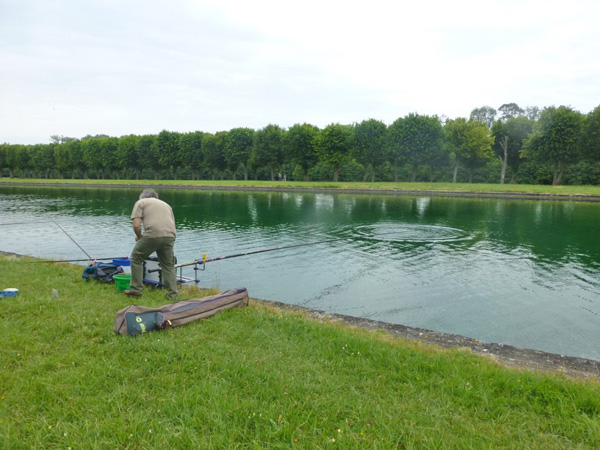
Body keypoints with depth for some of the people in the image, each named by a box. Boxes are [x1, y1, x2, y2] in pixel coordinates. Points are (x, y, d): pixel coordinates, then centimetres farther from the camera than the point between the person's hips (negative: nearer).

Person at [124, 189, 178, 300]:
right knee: (168, 265, 17)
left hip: (152, 234, -4)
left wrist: (139, 236, 20)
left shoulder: (140, 202, 15)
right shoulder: (166, 204, 31)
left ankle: (136, 290, 19)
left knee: (136, 258, 16)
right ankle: (172, 294, 15)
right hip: (170, 236, 5)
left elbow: (136, 225, 3)